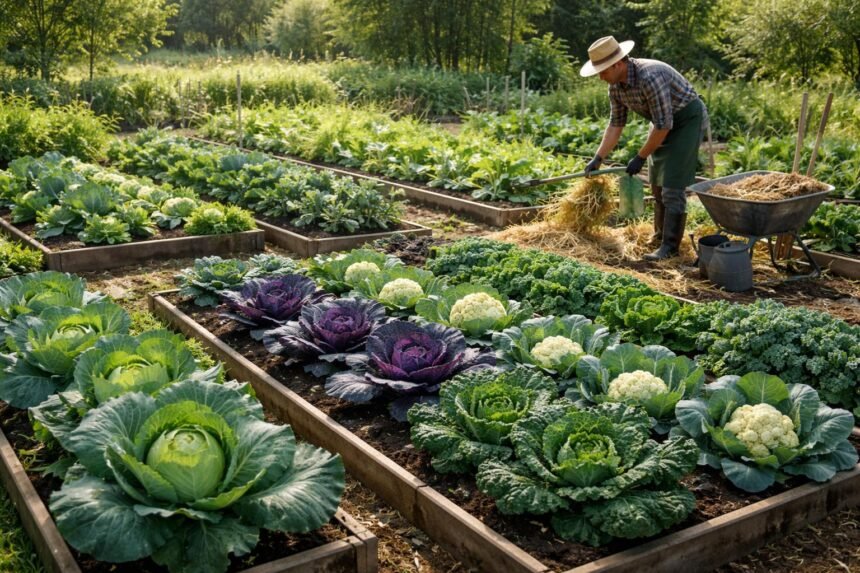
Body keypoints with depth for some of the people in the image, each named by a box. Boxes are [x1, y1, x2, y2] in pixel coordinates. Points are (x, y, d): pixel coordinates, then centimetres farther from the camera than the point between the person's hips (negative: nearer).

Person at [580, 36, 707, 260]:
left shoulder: (650, 77, -35)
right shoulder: (616, 85, -8)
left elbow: (663, 125, -31)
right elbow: (616, 124, 2)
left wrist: (640, 158, -21)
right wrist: (598, 159, -2)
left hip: (687, 118, -9)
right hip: (664, 121, 9)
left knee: (673, 185, -12)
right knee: (657, 181, 14)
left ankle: (670, 245, -7)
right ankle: (661, 233, 28)